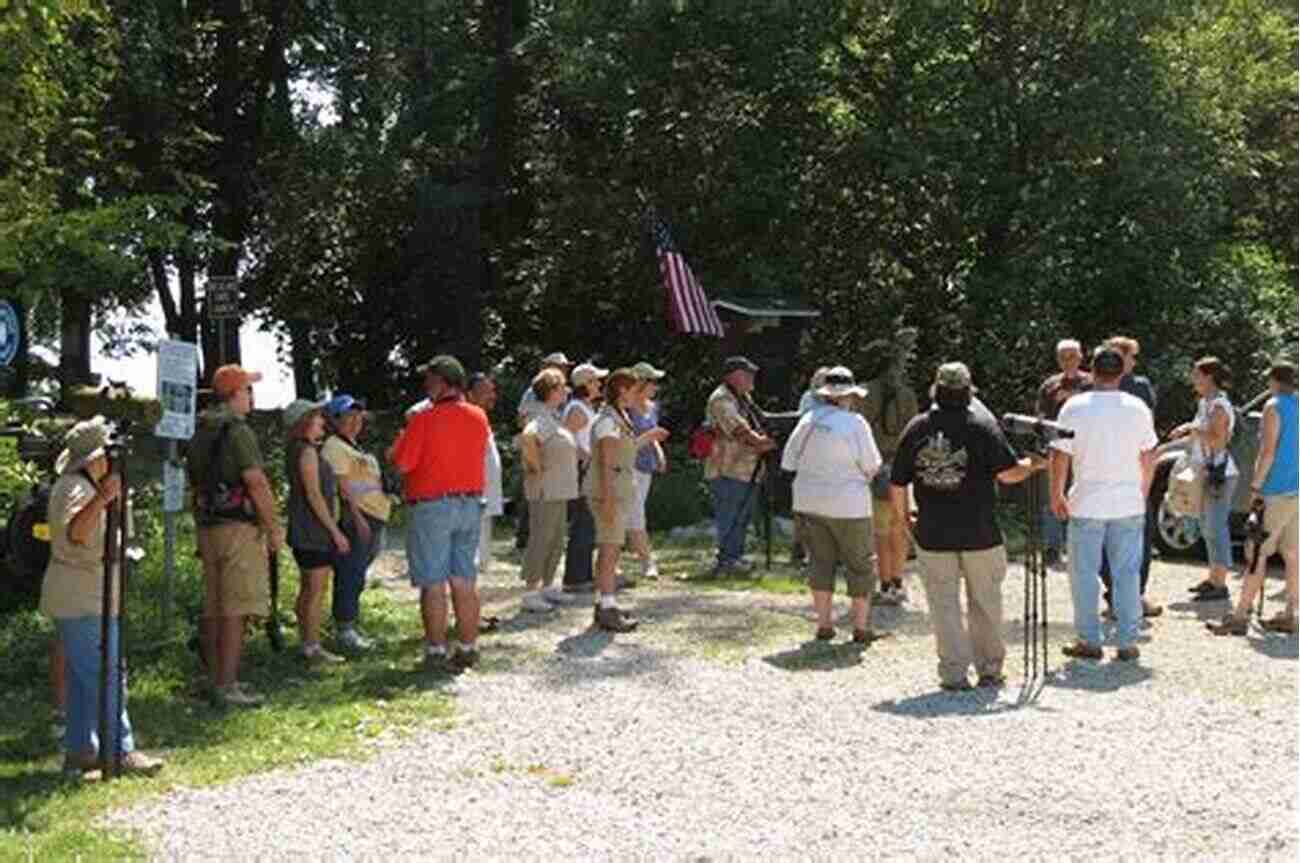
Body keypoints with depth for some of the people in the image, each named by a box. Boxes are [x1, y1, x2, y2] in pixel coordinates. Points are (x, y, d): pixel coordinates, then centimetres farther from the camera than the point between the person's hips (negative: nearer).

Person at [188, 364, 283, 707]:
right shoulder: (237, 429, -13)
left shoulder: (200, 432, 15)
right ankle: (227, 685, -7)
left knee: (213, 609, 12)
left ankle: (218, 679, 20)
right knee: (234, 610, -7)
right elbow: (256, 482, -18)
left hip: (207, 526, 9)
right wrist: (274, 527, -12)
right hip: (238, 527, -9)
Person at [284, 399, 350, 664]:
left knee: (307, 590, 14)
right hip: (314, 530, -10)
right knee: (316, 590, -7)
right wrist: (335, 531, -17)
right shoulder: (307, 451, -15)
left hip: (303, 531, 10)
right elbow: (314, 495, -20)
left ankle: (308, 646, 20)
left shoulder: (298, 450, 14)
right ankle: (313, 649, -4)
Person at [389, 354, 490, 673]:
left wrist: (403, 436, 7)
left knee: (433, 584, 1)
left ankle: (437, 652, 3)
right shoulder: (479, 417, 3)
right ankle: (468, 649, 15)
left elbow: (402, 463, -12)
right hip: (471, 504, 5)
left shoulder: (424, 420, -13)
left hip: (432, 506, -5)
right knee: (465, 582, 11)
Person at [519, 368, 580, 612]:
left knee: (556, 541, 15)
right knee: (540, 540, -5)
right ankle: (530, 593, -1)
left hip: (560, 489, 10)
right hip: (545, 490, -10)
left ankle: (547, 587, 25)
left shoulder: (555, 418, 14)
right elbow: (527, 437, -37)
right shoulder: (543, 419, -17)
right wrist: (537, 466, -26)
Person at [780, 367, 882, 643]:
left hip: (809, 503, 4)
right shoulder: (855, 423, -13)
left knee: (821, 561, 13)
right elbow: (871, 466, -9)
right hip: (848, 505, -4)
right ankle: (861, 627, 11)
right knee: (860, 565, 9)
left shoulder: (809, 419, -1)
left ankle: (823, 624, 14)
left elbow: (788, 461, 3)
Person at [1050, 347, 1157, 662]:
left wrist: (1056, 495, 5)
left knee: (1084, 573, 7)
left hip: (1087, 505, -2)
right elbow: (1149, 456, 8)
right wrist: (1143, 492, 22)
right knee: (1127, 573, 8)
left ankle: (1089, 641, 10)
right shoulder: (1137, 408, 1)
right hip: (1129, 504, 3)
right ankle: (1128, 643, 11)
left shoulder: (1075, 407, -7)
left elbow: (1060, 455, -6)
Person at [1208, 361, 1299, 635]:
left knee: (1257, 555, -7)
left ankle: (1239, 617, -8)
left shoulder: (1274, 407, -9)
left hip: (1278, 492, -8)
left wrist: (1255, 487, -12)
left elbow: (1268, 452, -15)